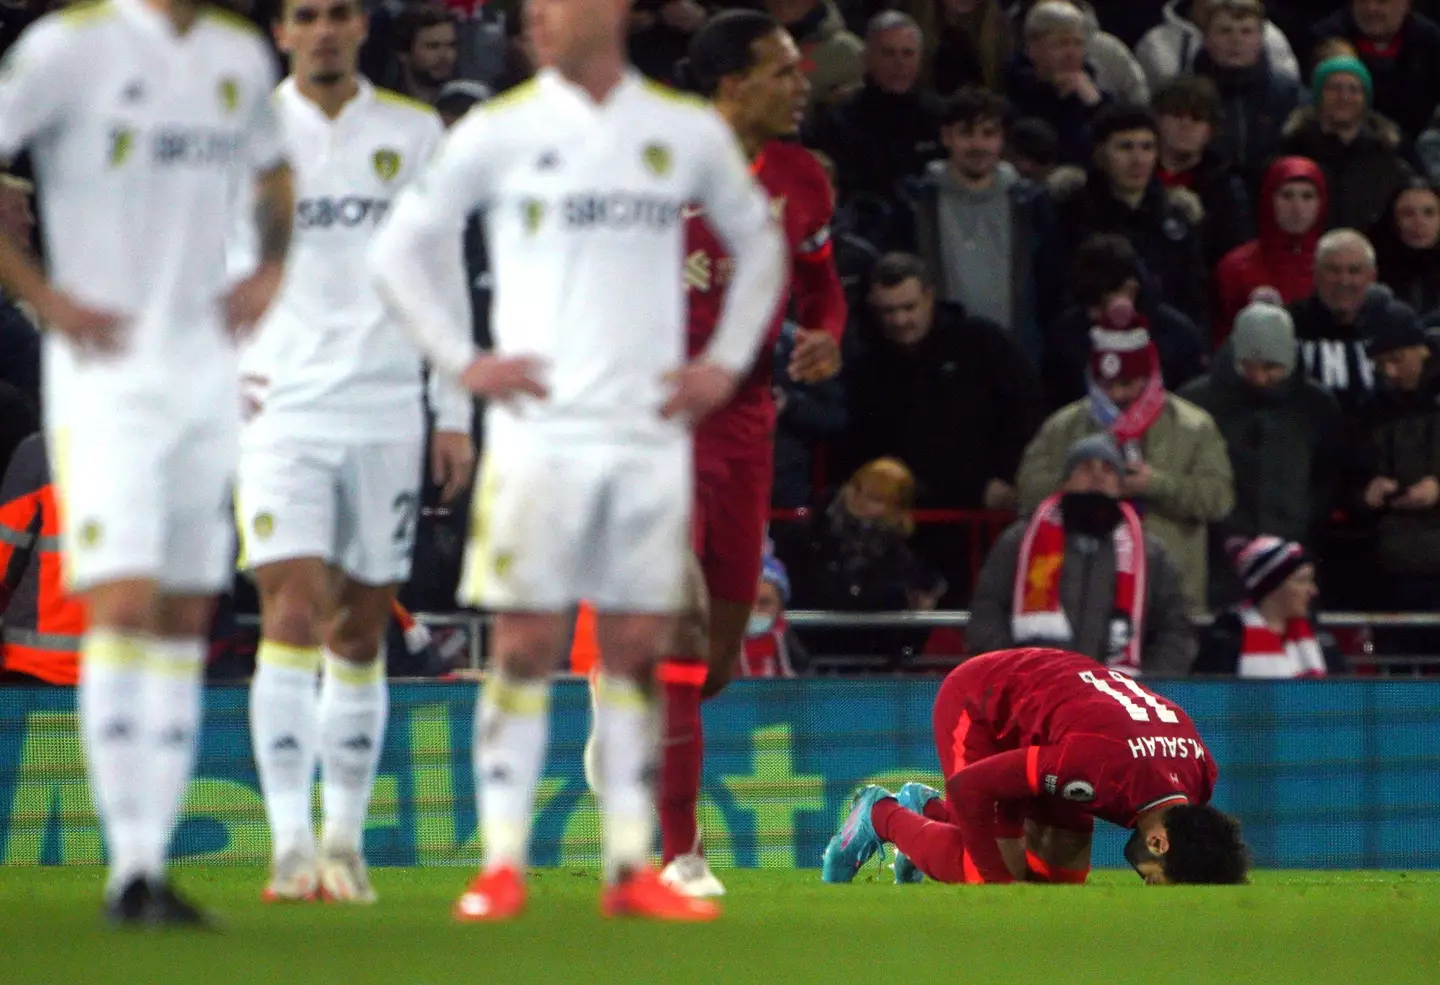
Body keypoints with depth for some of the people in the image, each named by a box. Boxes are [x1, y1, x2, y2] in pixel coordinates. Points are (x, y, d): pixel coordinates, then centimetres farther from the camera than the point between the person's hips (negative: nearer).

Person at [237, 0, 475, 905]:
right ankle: (291, 843, -14)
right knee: (294, 616, -13)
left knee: (361, 634, 5)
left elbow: (443, 277, 12)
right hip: (281, 410, -2)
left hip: (385, 412, 2)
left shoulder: (414, 134, 8)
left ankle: (346, 841, 13)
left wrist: (455, 412, 8)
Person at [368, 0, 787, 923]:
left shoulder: (689, 131, 7)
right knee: (526, 646, -4)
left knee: (637, 650, 3)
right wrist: (462, 361, -2)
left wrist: (726, 362, 10)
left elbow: (760, 242, 21)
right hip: (539, 427, -2)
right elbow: (399, 249, 7)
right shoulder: (498, 132, 1)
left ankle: (632, 865, 8)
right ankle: (502, 865, -1)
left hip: (651, 432, 2)